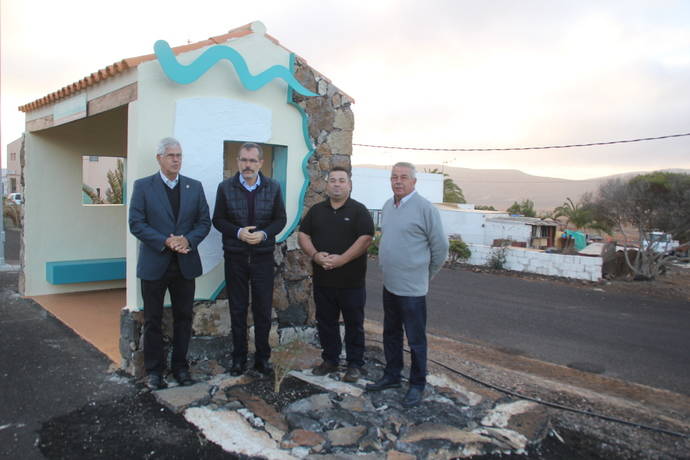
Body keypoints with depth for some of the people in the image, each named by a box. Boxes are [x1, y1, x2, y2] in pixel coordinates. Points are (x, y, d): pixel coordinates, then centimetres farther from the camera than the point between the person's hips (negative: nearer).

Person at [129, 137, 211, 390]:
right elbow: (136, 224, -7)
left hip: (185, 264, 3)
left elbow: (204, 221, 5)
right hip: (154, 264, -2)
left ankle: (180, 366, 24)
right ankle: (154, 370, 20)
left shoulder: (195, 186, 7)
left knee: (183, 318, 10)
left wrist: (188, 240, -14)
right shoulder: (143, 186, -1)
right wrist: (165, 242, -18)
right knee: (153, 320, 8)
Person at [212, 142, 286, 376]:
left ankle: (262, 357, 20)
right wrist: (238, 232, -16)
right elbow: (218, 220, 2)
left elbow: (280, 219, 4)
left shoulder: (273, 188, 1)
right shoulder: (225, 187, -1)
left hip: (263, 256, 0)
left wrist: (264, 234, -14)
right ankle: (239, 357, 21)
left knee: (263, 309, 6)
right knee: (238, 309, 8)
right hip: (235, 258, 0)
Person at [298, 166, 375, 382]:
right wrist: (315, 255, -11)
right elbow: (303, 235, 7)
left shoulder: (358, 210, -3)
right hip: (322, 279, 4)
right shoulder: (316, 210, 10)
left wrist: (342, 259, -21)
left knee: (354, 324, 6)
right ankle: (330, 360, 28)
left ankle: (355, 364, 19)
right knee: (326, 322, 13)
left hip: (351, 281, -4)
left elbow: (366, 238, -13)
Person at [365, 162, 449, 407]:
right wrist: (388, 268, 16)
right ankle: (392, 376, 35)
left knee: (416, 340, 5)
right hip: (389, 284, 8)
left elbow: (440, 247, -9)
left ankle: (417, 385, 21)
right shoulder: (388, 206, 9)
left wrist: (425, 275, 1)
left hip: (412, 288, -7)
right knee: (391, 334, 19)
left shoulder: (425, 208, -14)